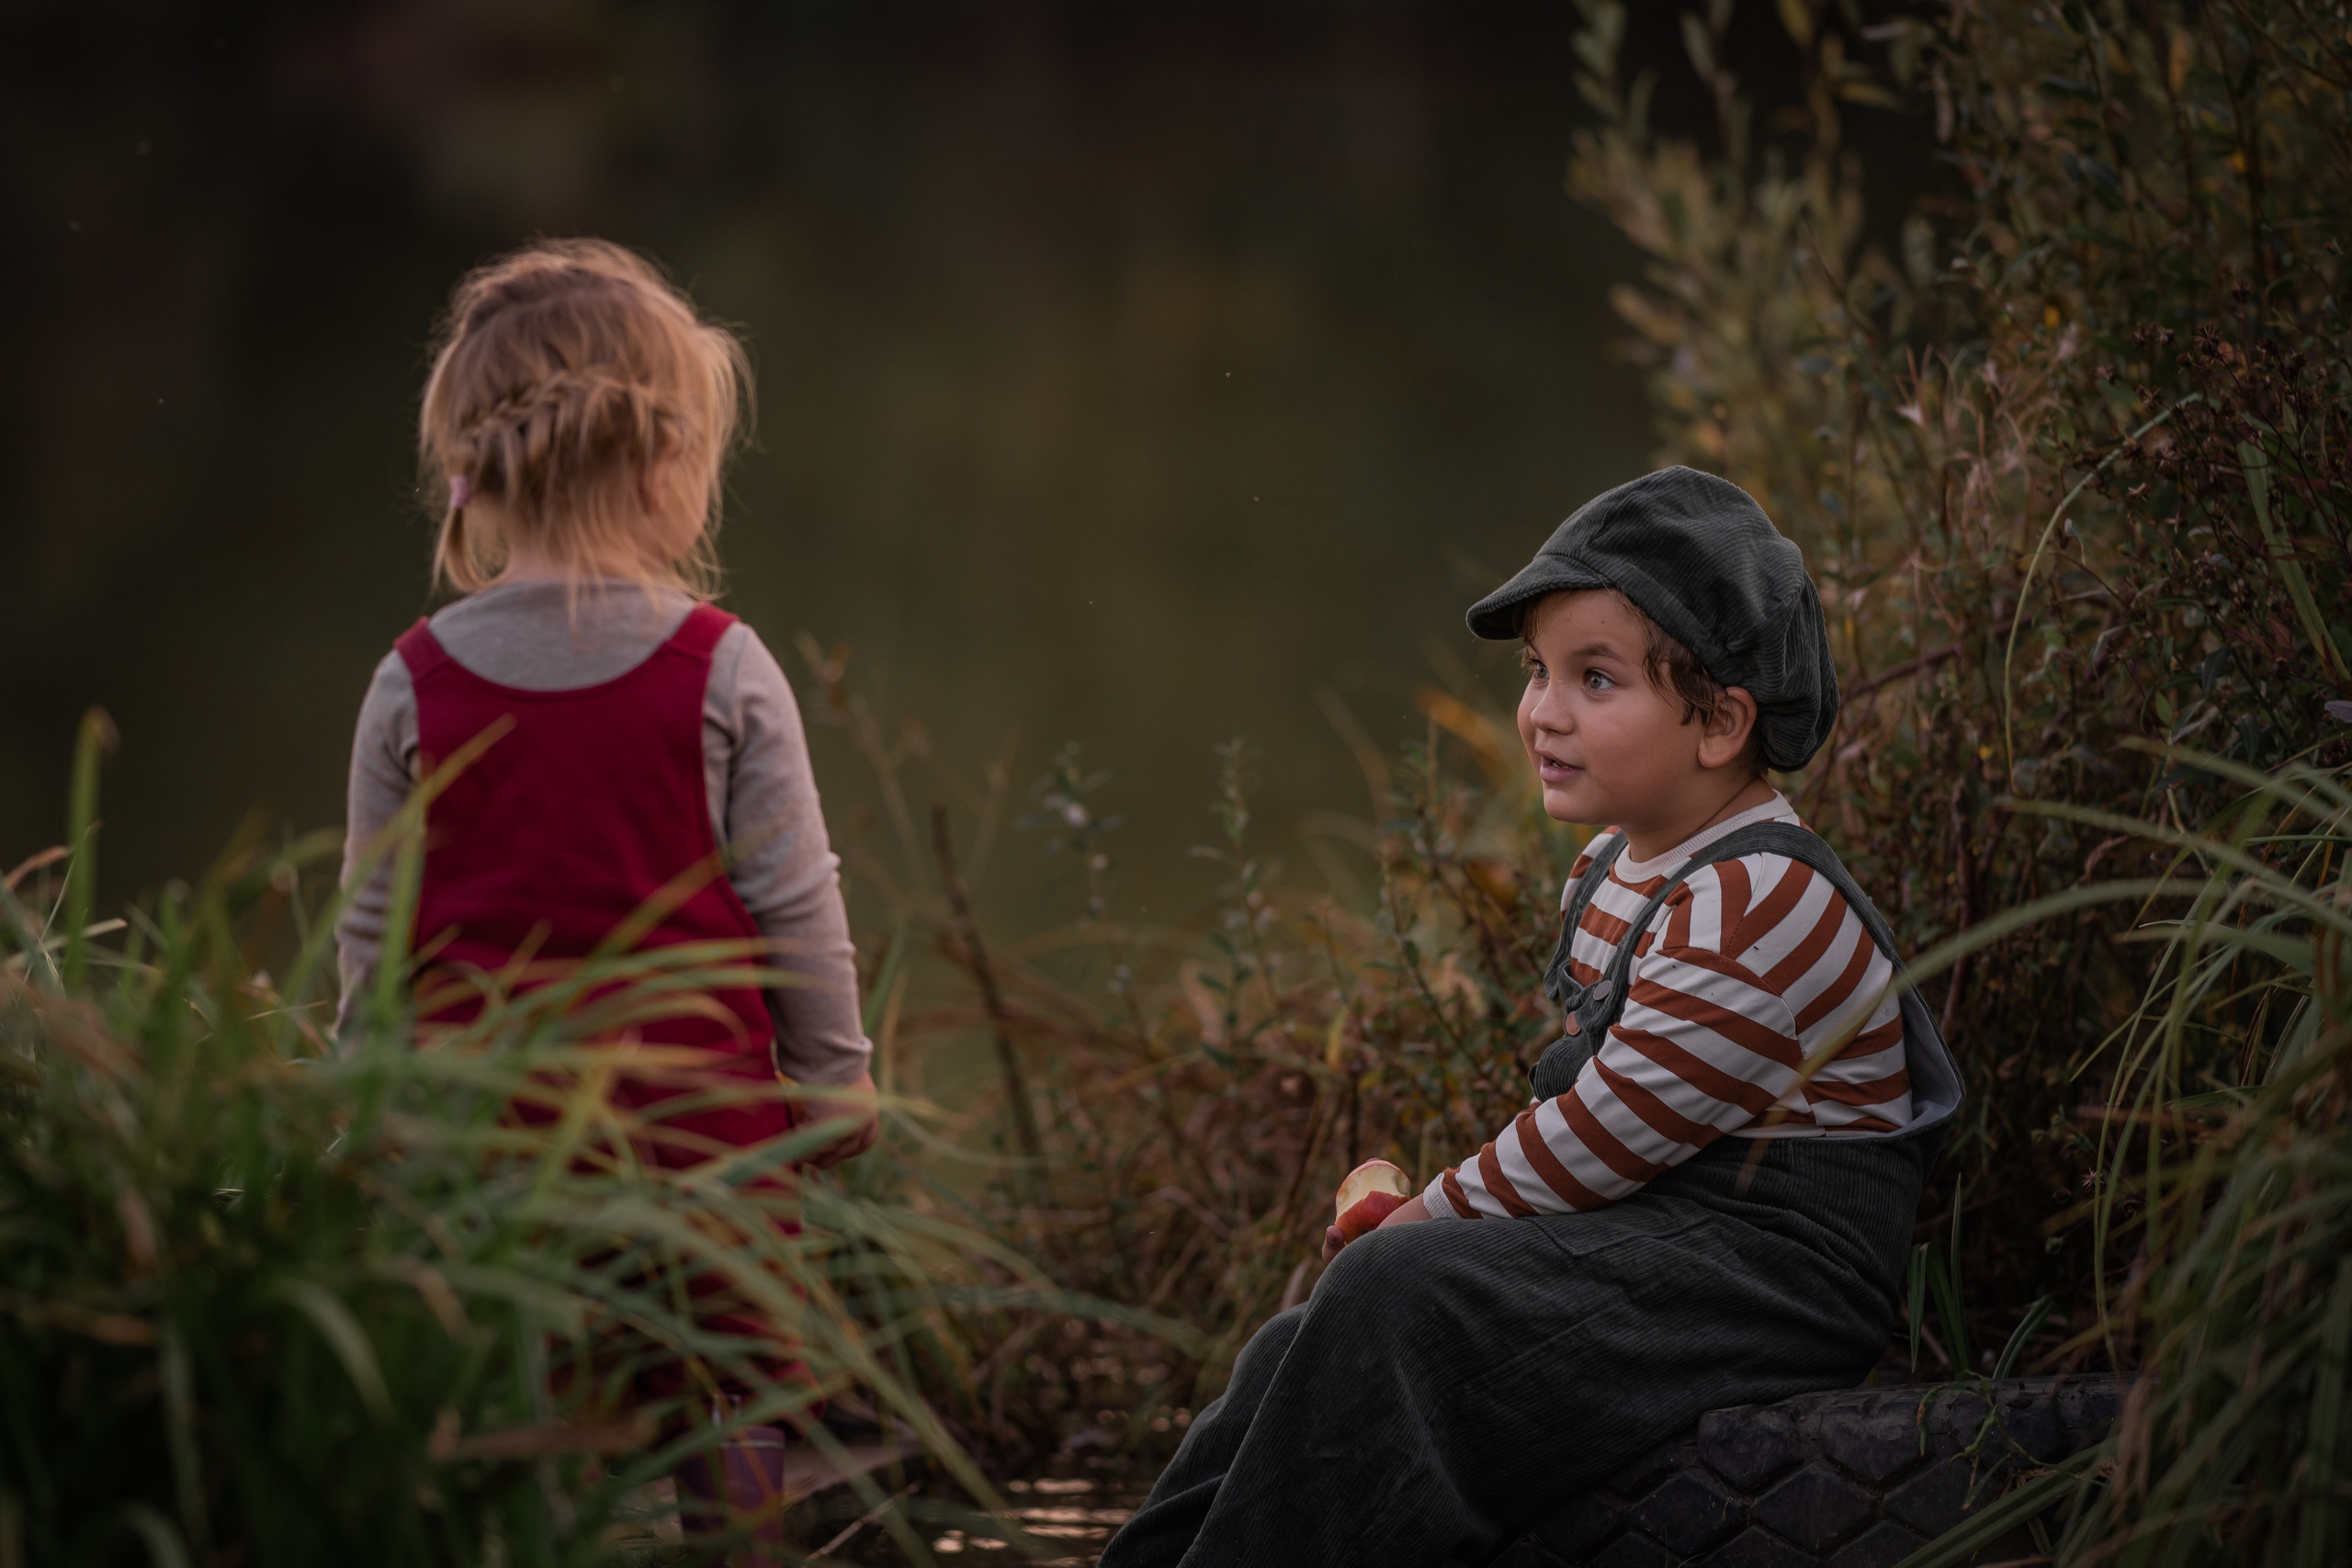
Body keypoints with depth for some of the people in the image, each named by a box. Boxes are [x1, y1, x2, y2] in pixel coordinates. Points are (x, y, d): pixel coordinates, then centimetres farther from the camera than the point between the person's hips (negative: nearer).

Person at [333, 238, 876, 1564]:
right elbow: (796, 909, -2)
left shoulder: (415, 687, -1)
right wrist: (837, 1080, 11)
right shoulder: (724, 673, -8)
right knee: (719, 1439, 7)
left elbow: (372, 934, 5)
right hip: (701, 1127, -2)